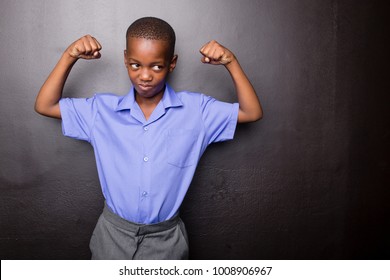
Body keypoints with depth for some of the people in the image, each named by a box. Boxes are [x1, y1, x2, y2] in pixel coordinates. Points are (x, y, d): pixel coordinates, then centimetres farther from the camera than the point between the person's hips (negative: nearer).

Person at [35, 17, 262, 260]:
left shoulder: (195, 109, -10)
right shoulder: (103, 110, -7)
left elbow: (252, 112, -8)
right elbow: (45, 106, -4)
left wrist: (231, 62, -19)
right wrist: (69, 57, -15)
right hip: (113, 234, 1)